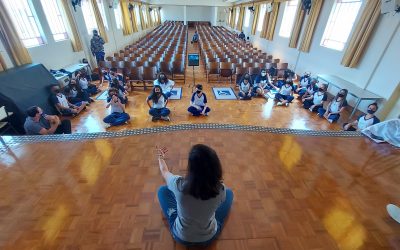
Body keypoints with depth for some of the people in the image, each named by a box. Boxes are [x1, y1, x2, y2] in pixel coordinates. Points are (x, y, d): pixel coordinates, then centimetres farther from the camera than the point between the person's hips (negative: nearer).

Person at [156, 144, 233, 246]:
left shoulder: (179, 185, -32)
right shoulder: (220, 189, -29)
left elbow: (164, 171, -7)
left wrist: (161, 157, 14)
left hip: (181, 237, 0)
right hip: (209, 237, 1)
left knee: (162, 190, 12)